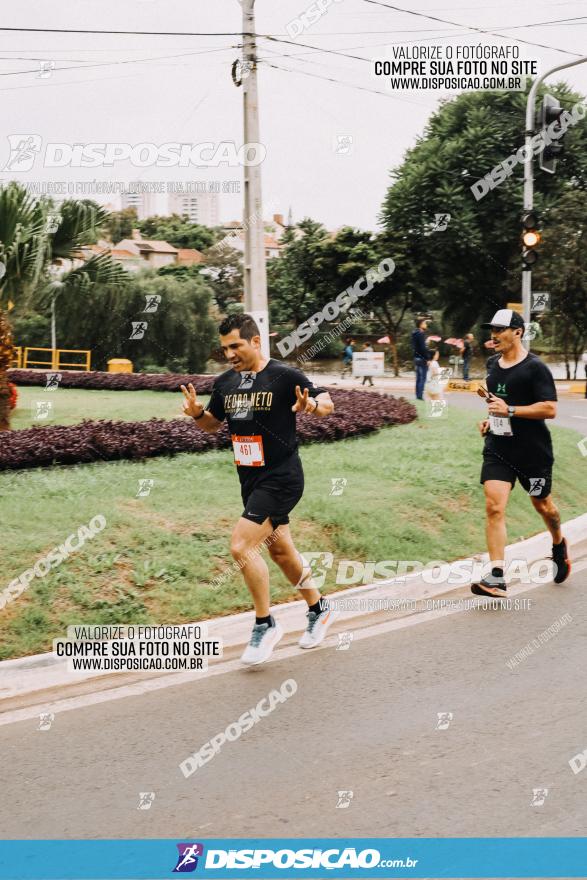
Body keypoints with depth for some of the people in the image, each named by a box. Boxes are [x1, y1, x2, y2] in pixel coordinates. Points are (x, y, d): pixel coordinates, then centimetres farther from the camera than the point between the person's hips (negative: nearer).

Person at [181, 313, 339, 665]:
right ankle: (320, 610, 39)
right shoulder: (225, 382, 5)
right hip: (251, 479, 8)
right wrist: (197, 413, -4)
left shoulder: (285, 376, -14)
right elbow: (213, 423, 18)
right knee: (281, 550, 19)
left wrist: (313, 405, -29)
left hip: (281, 478, -8)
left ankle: (265, 625, -3)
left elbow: (327, 404, -6)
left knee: (242, 546, -18)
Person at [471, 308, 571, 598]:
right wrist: (492, 419, 9)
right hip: (497, 448, 5)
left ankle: (559, 545, 48)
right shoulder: (492, 364, 7)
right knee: (494, 507, -12)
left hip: (533, 451, -4)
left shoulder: (535, 368, -14)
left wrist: (510, 410, -26)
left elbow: (550, 409, -20)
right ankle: (496, 577, -16)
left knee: (542, 504, 15)